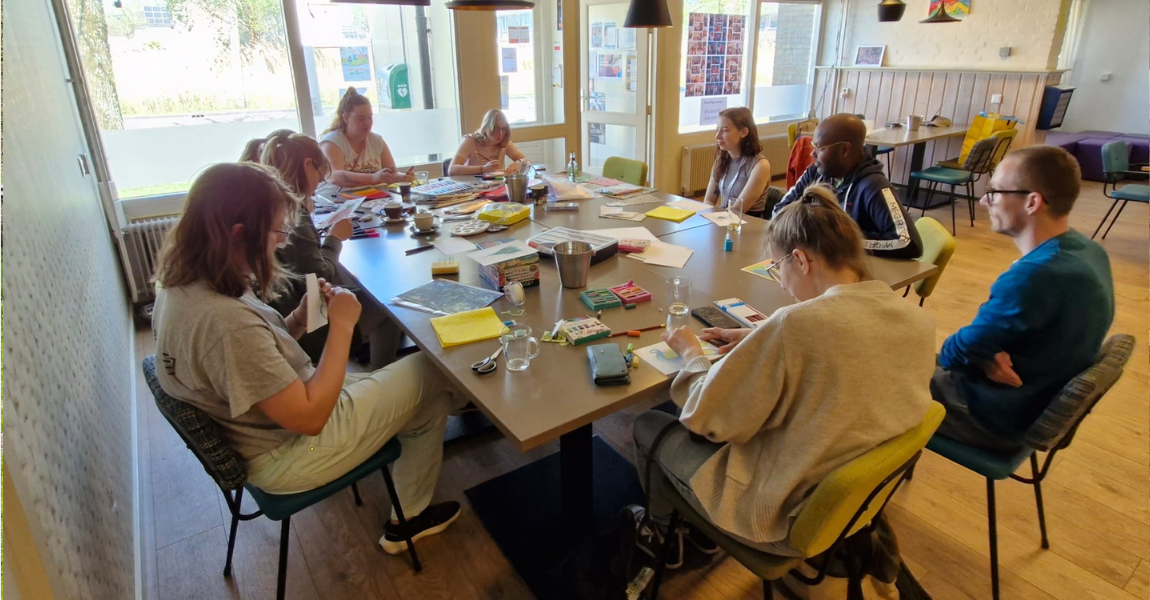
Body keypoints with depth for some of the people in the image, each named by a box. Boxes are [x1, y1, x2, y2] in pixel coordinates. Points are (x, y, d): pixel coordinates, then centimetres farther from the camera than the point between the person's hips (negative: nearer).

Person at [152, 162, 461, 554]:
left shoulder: (177, 287, -5)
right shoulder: (226, 320, -35)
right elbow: (309, 417, -29)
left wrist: (300, 319, -7)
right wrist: (341, 326, -23)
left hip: (267, 420, 9)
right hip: (287, 457, -9)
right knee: (433, 377, 1)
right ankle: (408, 520, 17)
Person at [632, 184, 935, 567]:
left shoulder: (796, 323, -32)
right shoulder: (918, 320, -8)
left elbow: (707, 418, -20)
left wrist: (692, 355, -2)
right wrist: (759, 341, 7)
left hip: (784, 517, -7)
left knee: (648, 425, 15)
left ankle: (666, 532, 42)